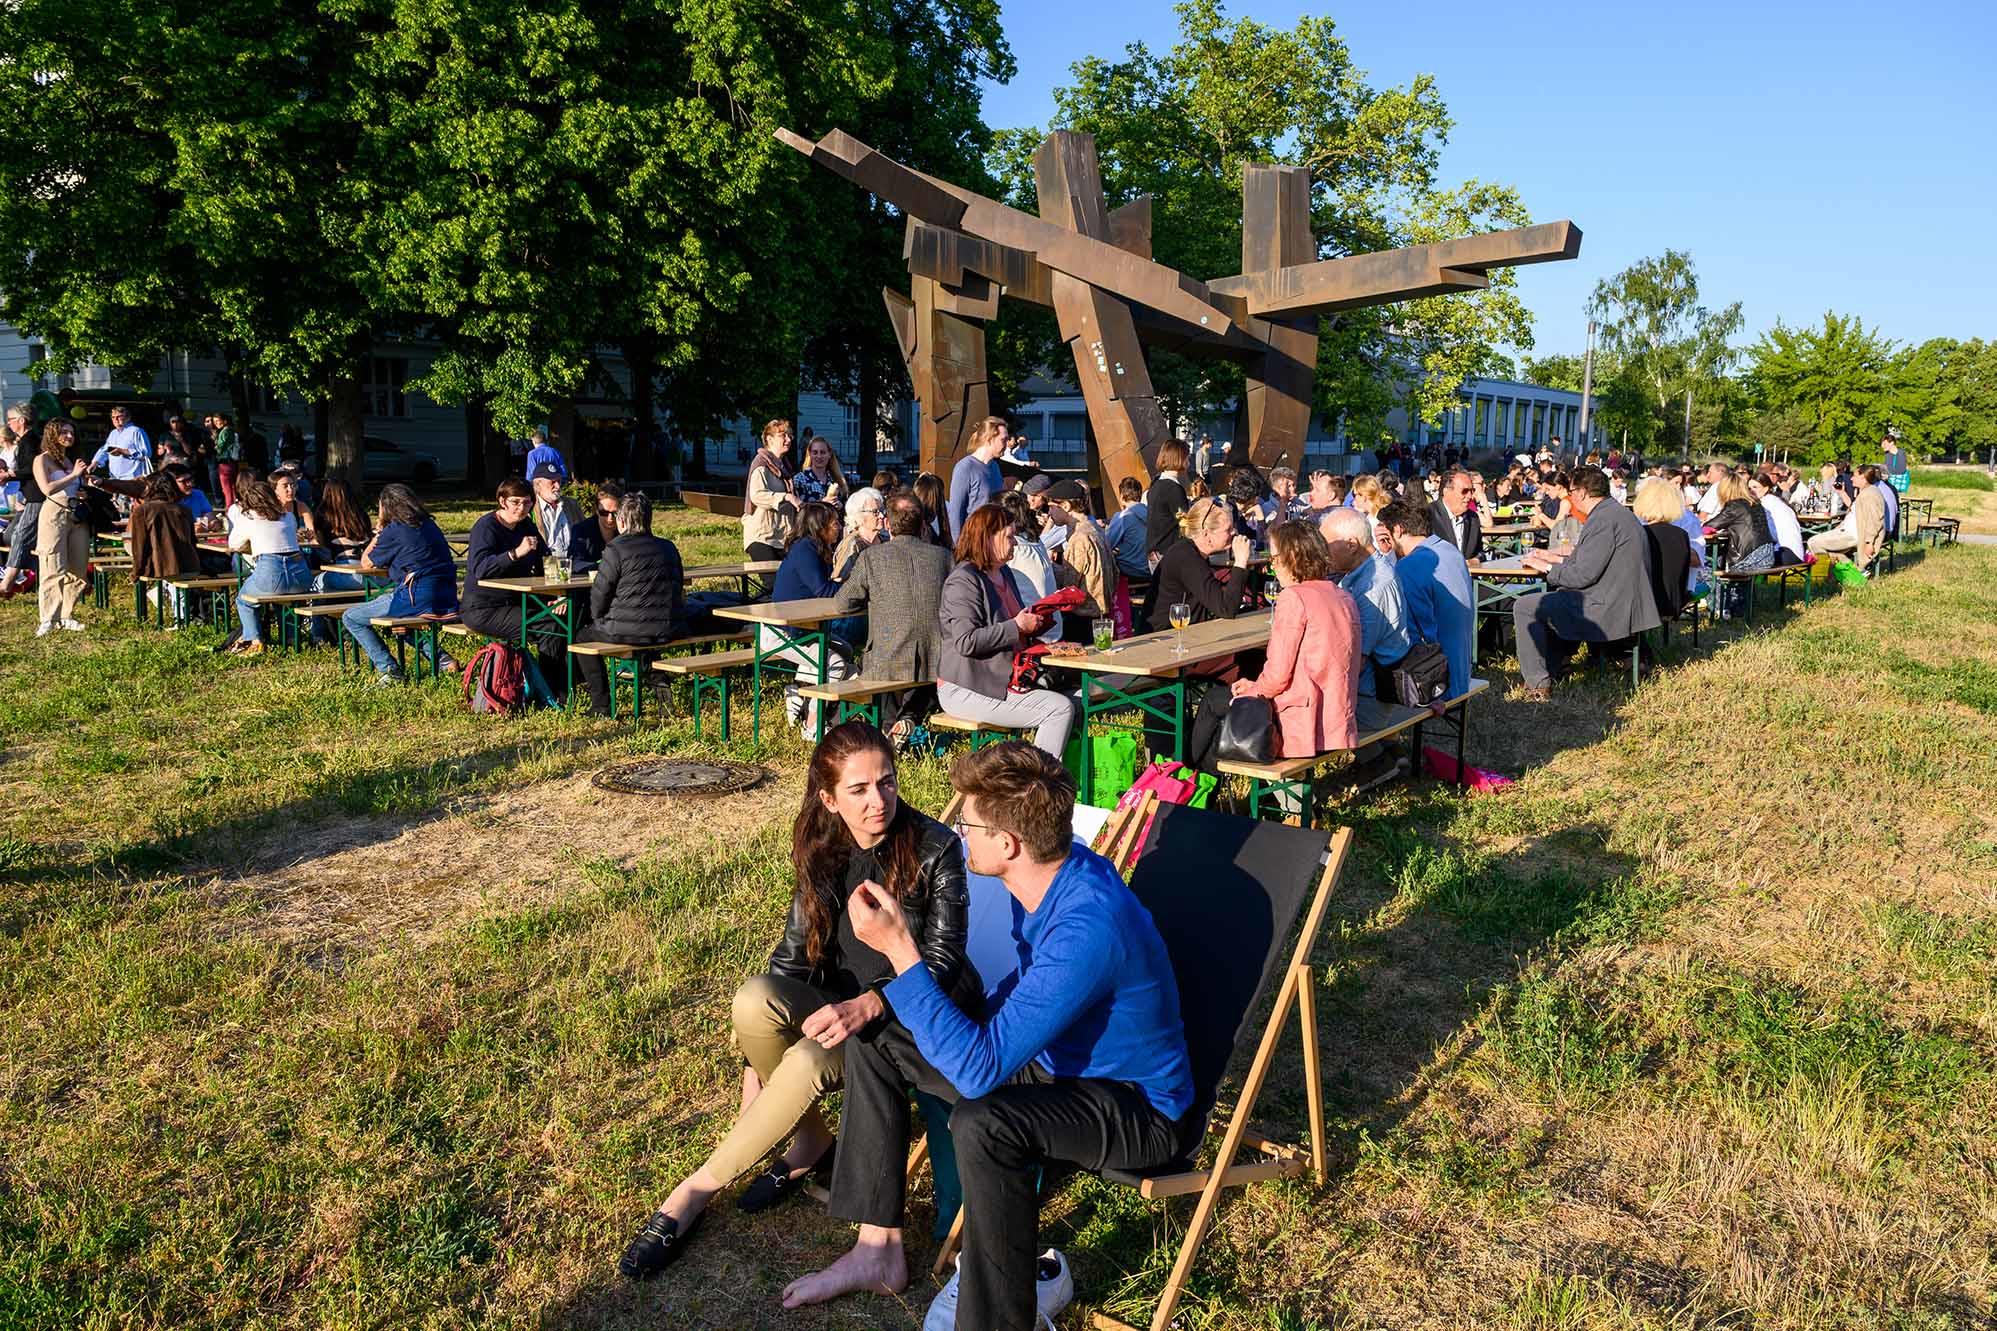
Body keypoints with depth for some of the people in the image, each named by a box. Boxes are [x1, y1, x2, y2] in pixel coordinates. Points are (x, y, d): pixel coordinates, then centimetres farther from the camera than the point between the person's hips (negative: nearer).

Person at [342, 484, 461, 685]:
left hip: (417, 599, -8)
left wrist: (378, 532, 17)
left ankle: (388, 670, -3)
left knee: (350, 617, 7)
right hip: (447, 599, 8)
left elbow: (366, 564, 8)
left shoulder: (393, 530, -4)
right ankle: (440, 657, 19)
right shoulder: (429, 524, 17)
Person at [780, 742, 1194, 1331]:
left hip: (1142, 1110, -9)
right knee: (873, 1040, 6)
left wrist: (899, 949, -34)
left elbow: (978, 1070, -36)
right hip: (1057, 1057, 9)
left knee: (983, 1123, -39)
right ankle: (878, 1247, 14)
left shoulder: (1089, 927, -36)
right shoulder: (1051, 871, -9)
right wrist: (969, 1016, 3)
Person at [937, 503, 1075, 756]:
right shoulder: (963, 580, -12)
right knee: (1060, 709, -20)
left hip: (1004, 682, 9)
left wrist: (1034, 622, 13)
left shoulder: (1005, 573, 18)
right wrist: (1017, 627, -19)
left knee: (1073, 702, -7)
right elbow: (966, 641, -23)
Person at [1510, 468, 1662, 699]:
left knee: (1523, 607, -7)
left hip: (1608, 609, -11)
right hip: (1625, 604, 11)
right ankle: (1553, 664, 35)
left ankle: (1537, 684, -2)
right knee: (1554, 596, 31)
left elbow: (1584, 575, -21)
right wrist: (1558, 559, 22)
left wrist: (1548, 567, -7)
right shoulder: (1616, 511, 14)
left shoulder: (1603, 519, -19)